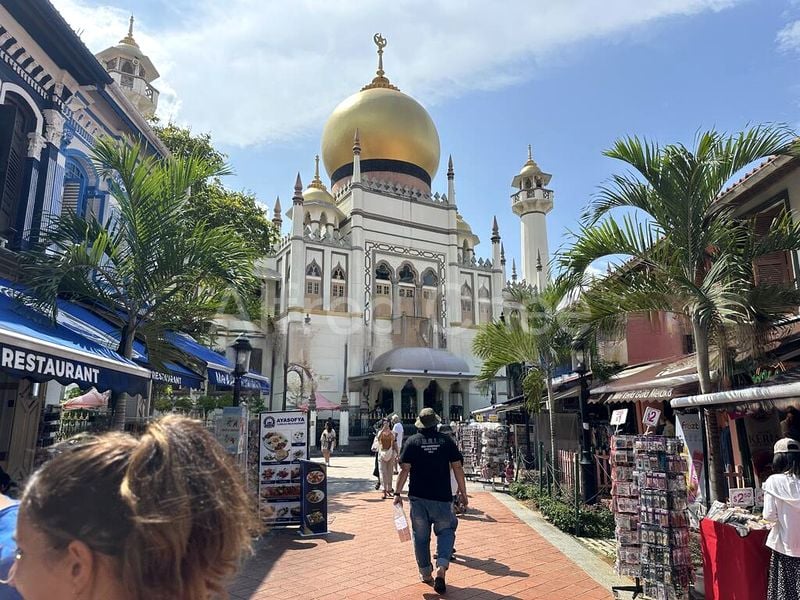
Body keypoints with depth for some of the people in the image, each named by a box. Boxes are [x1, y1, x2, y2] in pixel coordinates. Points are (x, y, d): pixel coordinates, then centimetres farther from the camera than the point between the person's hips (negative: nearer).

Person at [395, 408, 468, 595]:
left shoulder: (412, 441, -2)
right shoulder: (446, 440, -1)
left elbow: (405, 469, -7)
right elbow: (457, 467, -2)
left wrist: (398, 493, -1)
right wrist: (463, 493, 6)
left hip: (418, 497, 1)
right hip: (442, 496, 0)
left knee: (421, 535, 13)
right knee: (446, 531, 11)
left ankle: (426, 573, 23)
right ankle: (441, 568, -8)